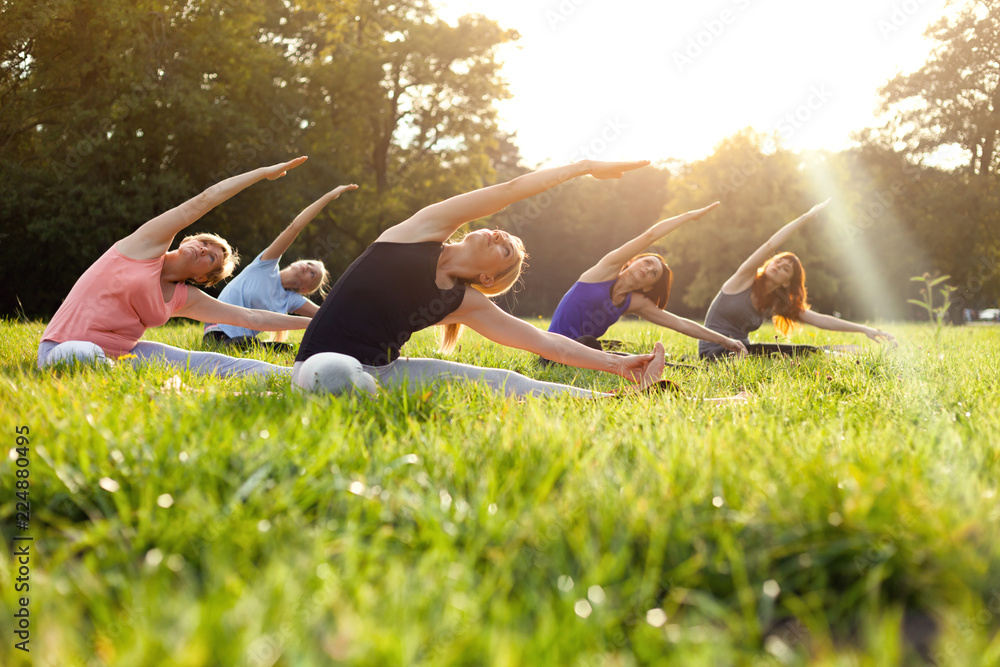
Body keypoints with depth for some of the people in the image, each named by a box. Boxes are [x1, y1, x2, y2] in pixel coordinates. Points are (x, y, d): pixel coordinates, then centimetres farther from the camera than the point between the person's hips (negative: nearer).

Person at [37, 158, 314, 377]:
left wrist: (311, 323, 13)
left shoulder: (186, 300, 10)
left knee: (210, 363, -6)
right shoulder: (150, 244, -4)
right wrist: (264, 172, 0)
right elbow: (203, 201, -4)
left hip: (122, 352, 6)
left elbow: (252, 317, 13)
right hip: (65, 349, -5)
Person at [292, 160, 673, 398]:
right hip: (326, 361, -3)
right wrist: (584, 166, 3)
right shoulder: (428, 229, -1)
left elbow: (548, 343, 7)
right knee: (336, 377, -44)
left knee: (503, 382, -7)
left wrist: (617, 364, 4)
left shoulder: (468, 304, 7)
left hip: (384, 372, 3)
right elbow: (509, 191, -4)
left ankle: (614, 400, -1)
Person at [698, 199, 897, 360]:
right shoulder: (745, 279, -9)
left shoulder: (777, 304, 6)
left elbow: (820, 319, 4)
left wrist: (864, 329, -2)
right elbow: (770, 245, -22)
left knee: (809, 352, -8)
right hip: (714, 351, -7)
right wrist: (807, 216, -21)